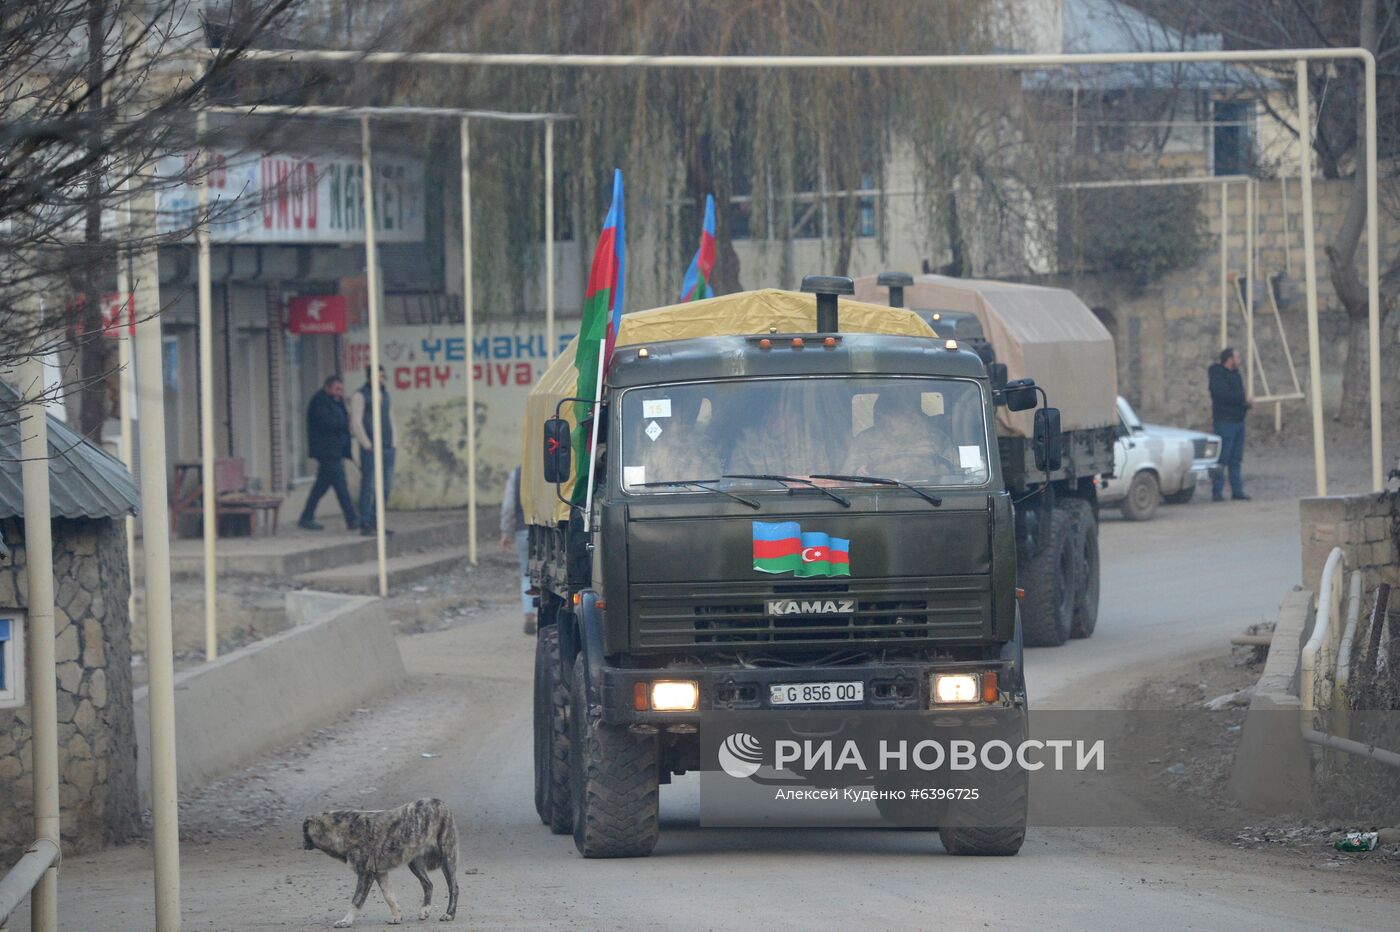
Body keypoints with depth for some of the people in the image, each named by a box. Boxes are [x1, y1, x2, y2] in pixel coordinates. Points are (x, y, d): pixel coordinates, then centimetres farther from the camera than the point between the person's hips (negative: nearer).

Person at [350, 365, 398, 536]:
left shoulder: (384, 393, 17)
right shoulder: (360, 395, -4)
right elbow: (356, 422, -9)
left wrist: (392, 442, 12)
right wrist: (367, 445, -12)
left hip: (387, 448, 7)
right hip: (370, 449, -7)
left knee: (386, 487, 6)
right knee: (368, 487, -6)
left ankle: (376, 522, 13)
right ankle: (365, 525, -3)